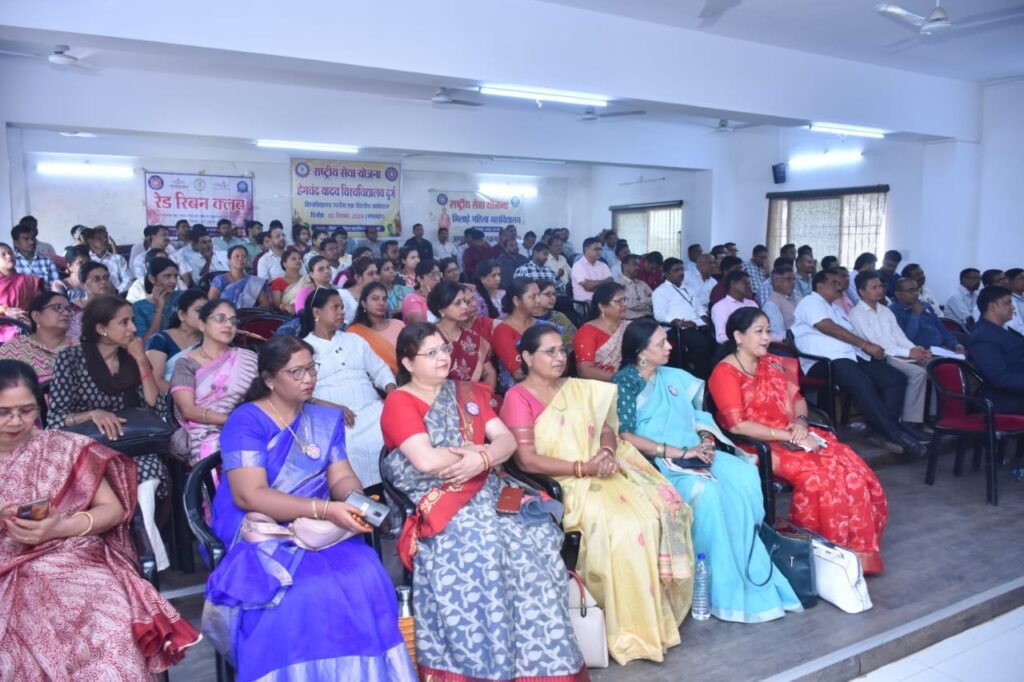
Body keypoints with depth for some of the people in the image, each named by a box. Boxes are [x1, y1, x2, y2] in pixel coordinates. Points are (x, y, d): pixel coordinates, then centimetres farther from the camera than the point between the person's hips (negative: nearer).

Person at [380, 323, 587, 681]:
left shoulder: (468, 394, 18)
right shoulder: (398, 403, 0)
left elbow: (507, 439, 8)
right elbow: (427, 461, -15)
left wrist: (481, 459, -14)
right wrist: (479, 449, -3)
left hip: (486, 490, 5)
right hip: (434, 502, -5)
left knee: (535, 536, -20)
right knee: (477, 545, -32)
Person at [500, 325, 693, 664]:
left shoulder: (579, 388, 15)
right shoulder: (518, 398, -6)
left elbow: (607, 428, 14)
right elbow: (527, 460, -14)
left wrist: (608, 452, -10)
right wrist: (582, 467, -19)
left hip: (601, 472, 6)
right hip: (563, 484, -6)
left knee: (665, 507, -14)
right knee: (625, 525, -27)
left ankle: (661, 610, -2)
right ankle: (634, 628, -11)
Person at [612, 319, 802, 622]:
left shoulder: (674, 377, 16)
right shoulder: (625, 382, -6)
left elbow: (698, 415, 20)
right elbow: (624, 437, -16)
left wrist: (706, 440, -4)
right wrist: (680, 452, -18)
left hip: (694, 454, 6)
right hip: (656, 463, -6)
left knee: (745, 476, -20)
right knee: (706, 490, -33)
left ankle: (751, 572, -12)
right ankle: (728, 588, -19)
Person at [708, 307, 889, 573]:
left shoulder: (774, 363, 12)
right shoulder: (725, 373, -11)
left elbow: (798, 399, 16)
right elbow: (737, 425, -19)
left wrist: (801, 423, -8)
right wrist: (787, 436, -19)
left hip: (793, 436, 7)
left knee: (853, 468, -13)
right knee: (817, 475, -28)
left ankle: (857, 548, -3)